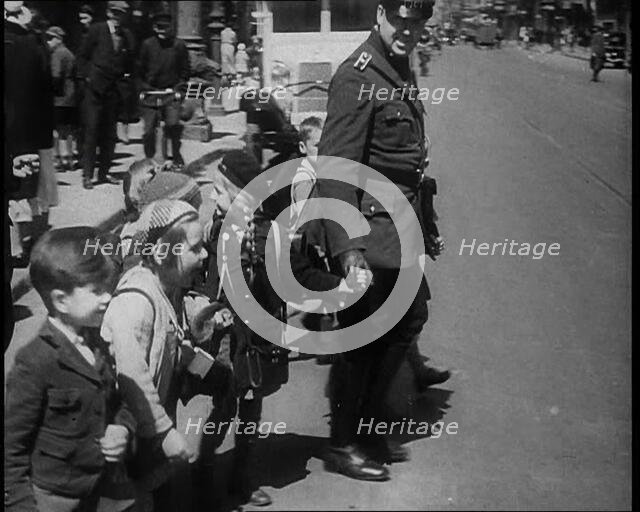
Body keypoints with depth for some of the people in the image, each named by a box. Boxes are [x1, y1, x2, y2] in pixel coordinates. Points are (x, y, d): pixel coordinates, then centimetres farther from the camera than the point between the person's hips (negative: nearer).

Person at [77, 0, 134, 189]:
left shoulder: (127, 36, 10)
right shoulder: (96, 30, -1)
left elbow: (129, 64, 17)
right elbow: (82, 56, 3)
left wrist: (125, 77, 3)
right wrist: (86, 76, -4)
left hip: (113, 90, 4)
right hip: (94, 89, -4)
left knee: (110, 134, 7)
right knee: (91, 131, -5)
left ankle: (103, 173, 17)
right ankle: (87, 175, -1)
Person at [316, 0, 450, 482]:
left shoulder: (403, 72, 12)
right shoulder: (357, 79, -17)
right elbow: (335, 168, -23)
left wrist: (428, 227, 22)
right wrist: (346, 247, -29)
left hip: (401, 225, 10)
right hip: (370, 228, -10)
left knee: (410, 320, 18)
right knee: (361, 337, 1)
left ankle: (370, 425, 33)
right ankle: (343, 445, 18)